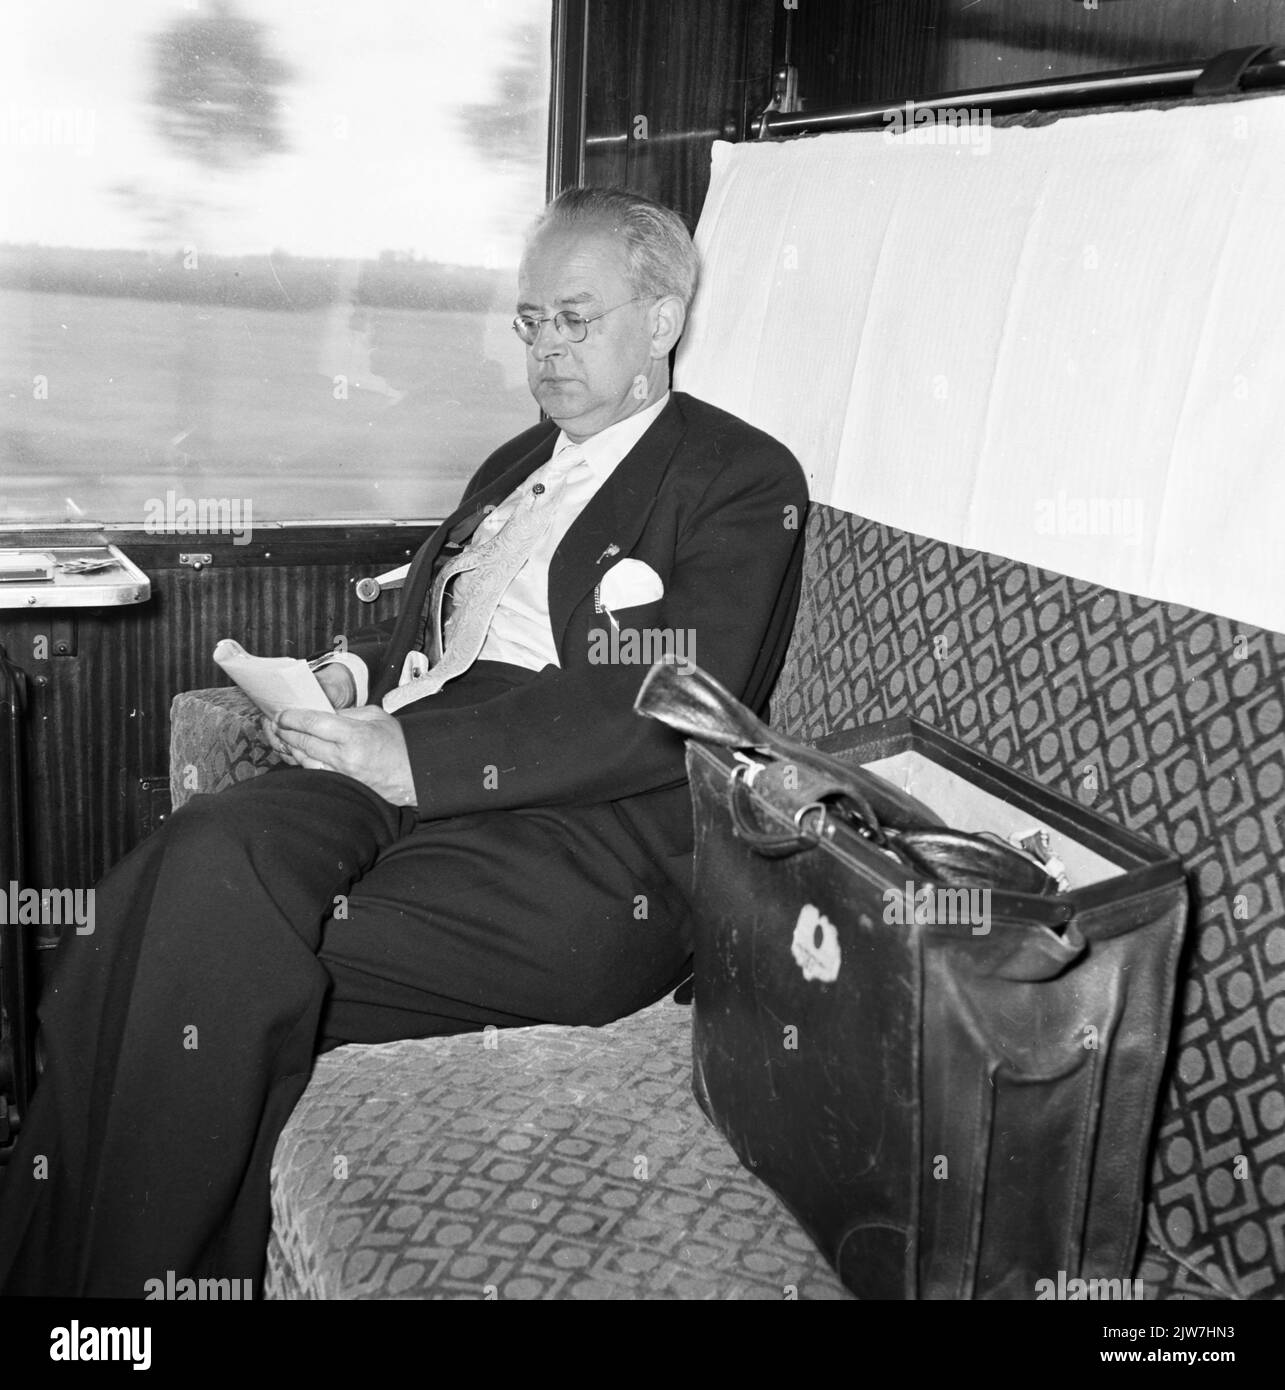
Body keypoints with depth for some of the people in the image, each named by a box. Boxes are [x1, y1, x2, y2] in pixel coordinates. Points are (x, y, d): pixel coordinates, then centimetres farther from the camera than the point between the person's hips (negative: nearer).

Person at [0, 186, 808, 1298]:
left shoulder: (743, 479, 2)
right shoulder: (516, 465, 27)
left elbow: (659, 719, -11)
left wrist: (416, 754, -18)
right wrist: (356, 675, 5)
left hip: (586, 844, -6)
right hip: (403, 782, 7)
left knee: (231, 969, -26)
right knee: (201, 867, -24)